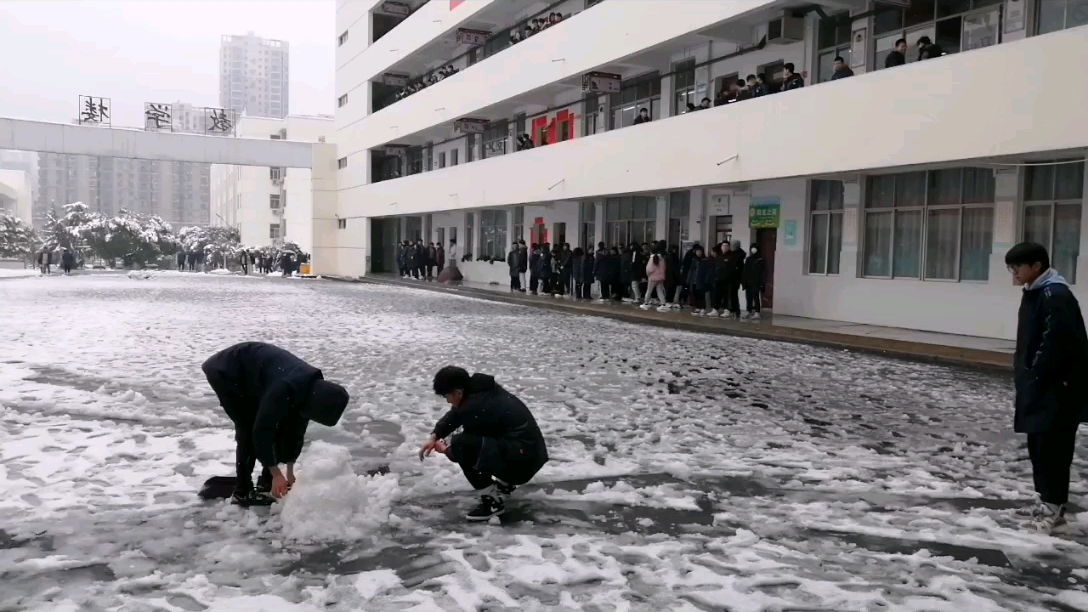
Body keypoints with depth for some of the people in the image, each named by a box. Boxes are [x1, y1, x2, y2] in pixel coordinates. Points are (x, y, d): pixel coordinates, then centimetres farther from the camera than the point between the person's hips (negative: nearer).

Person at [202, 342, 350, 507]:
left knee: (278, 425, 3)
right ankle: (242, 492, -4)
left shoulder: (312, 387, -11)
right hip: (223, 372, -8)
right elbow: (261, 430, -31)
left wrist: (290, 470, 2)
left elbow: (297, 428, -1)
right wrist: (276, 473, -22)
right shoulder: (283, 389, -38)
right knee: (249, 429, -15)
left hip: (249, 374, 8)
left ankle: (266, 484, 14)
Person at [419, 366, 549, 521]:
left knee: (461, 445, -23)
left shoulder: (475, 407, -20)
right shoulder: (480, 388, 6)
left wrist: (446, 450, 14)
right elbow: (456, 414, 20)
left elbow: (462, 445, -6)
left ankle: (493, 501, -10)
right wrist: (434, 436, 8)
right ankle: (505, 481, 27)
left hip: (521, 461, -10)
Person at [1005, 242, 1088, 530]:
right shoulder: (1034, 293, 13)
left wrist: (1037, 375, -17)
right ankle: (1047, 501, 24)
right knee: (1038, 445, 14)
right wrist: (1025, 375, 12)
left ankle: (1054, 506, 7)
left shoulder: (1056, 296, -18)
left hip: (1057, 388, -10)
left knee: (1052, 447, -3)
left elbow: (1057, 344, -24)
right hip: (1039, 386, 10)